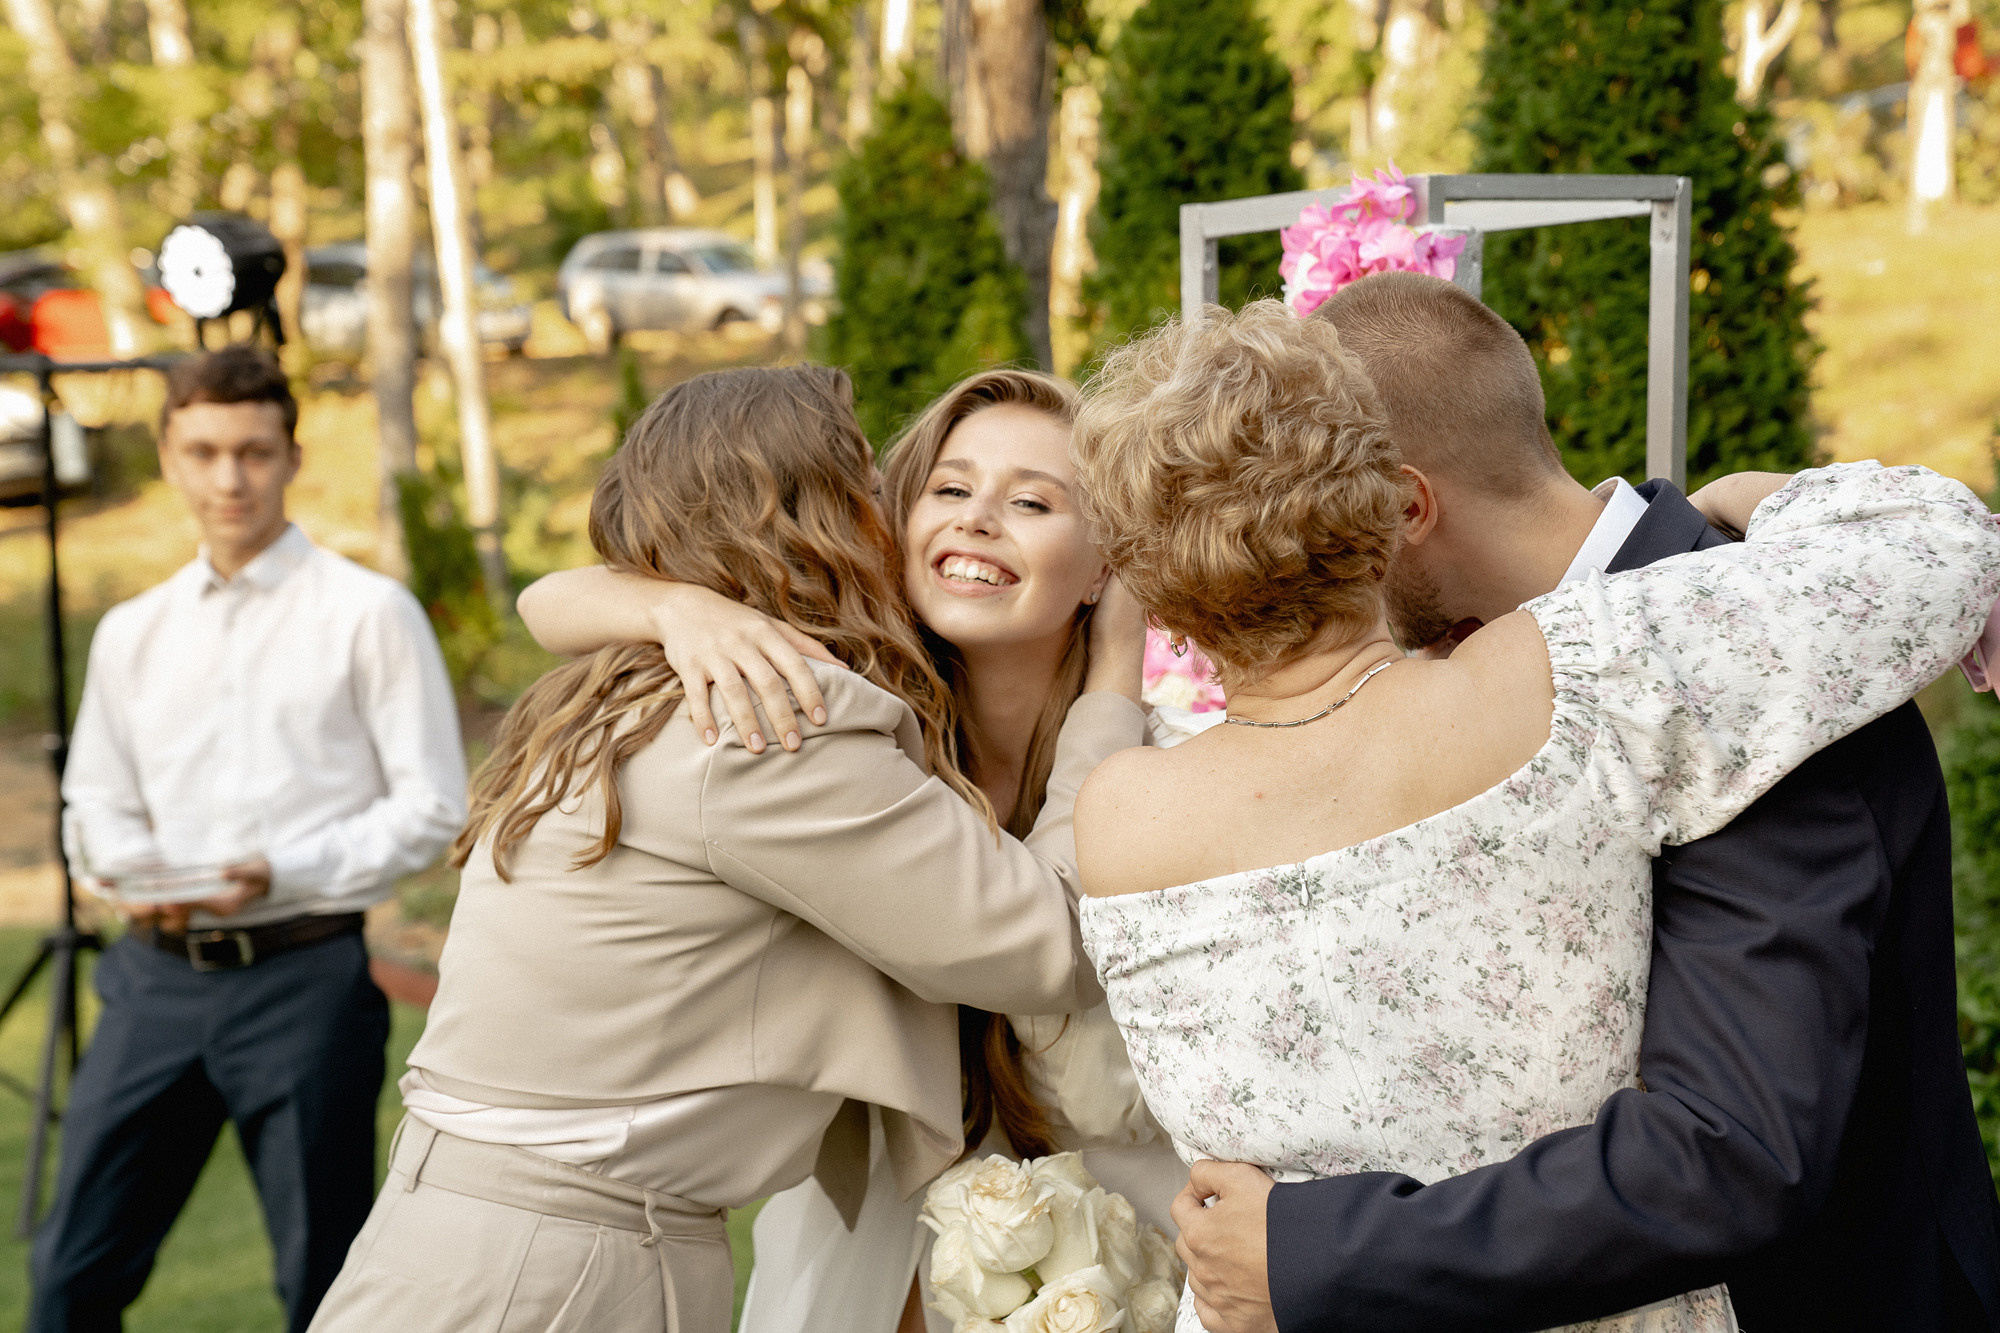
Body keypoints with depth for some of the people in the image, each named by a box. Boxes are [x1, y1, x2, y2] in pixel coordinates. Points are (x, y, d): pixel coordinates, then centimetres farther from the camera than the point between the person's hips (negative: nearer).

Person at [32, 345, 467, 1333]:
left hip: (303, 974, -4)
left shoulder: (367, 613, -2)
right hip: (158, 973, 4)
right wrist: (135, 874, -5)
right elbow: (97, 804, 18)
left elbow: (432, 806, -4)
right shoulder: (133, 634, 13)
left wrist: (285, 873, -17)